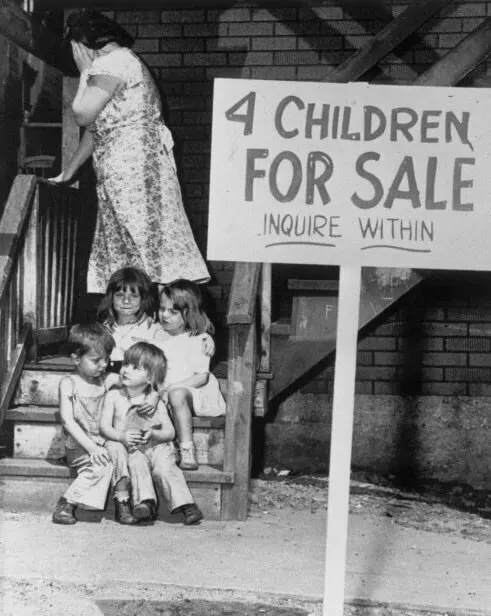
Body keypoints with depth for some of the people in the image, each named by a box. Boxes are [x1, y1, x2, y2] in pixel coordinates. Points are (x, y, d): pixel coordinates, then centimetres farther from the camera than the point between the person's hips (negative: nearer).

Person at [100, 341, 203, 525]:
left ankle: (185, 504, -28)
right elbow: (104, 427, -1)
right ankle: (145, 502, -38)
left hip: (155, 447, 0)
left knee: (164, 467, -28)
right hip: (130, 449, 0)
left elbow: (170, 432, 2)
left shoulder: (156, 402, 7)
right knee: (137, 463, -32)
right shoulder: (113, 396, 8)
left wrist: (154, 435, -20)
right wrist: (122, 437, -21)